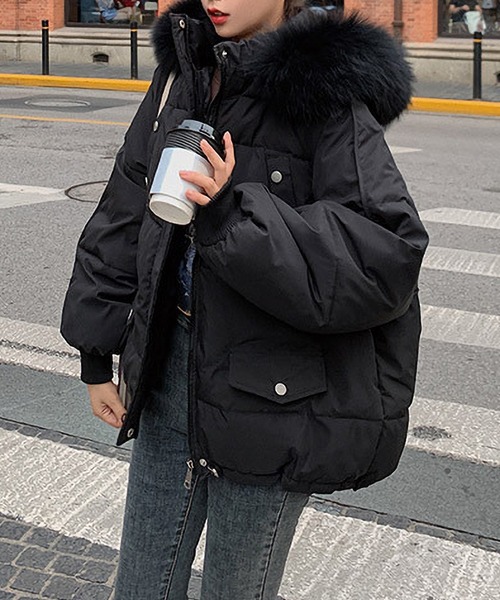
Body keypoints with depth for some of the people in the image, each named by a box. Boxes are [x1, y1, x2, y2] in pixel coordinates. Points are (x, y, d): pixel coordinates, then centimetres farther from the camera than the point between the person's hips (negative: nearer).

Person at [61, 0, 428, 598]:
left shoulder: (326, 96, -14)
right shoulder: (181, 73, 6)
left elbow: (387, 257, -22)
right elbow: (122, 219, 12)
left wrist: (234, 215, -29)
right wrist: (97, 353, 13)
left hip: (271, 390, -5)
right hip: (171, 363, 6)